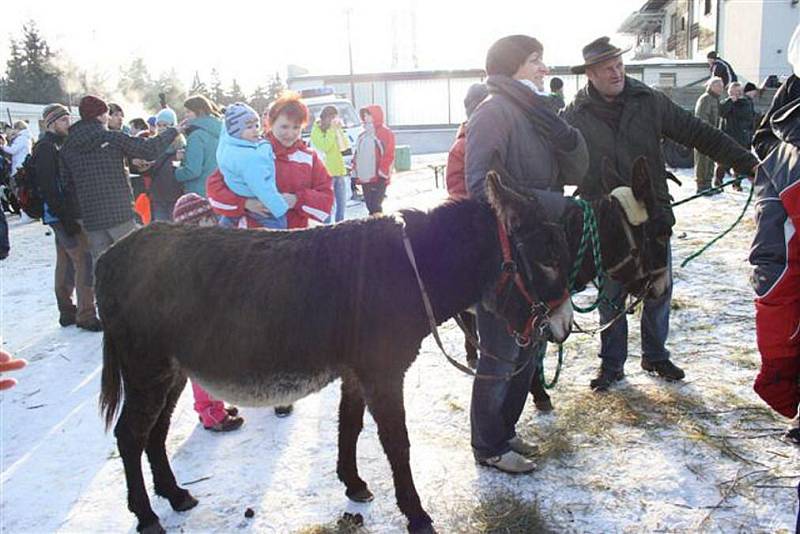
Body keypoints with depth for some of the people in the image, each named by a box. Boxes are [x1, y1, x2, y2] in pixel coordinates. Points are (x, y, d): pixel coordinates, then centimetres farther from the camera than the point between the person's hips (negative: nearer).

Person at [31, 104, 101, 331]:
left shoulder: (60, 145, 17)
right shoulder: (45, 148, -12)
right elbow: (48, 187, -20)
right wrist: (65, 218, -22)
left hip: (69, 214, 10)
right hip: (63, 215, -10)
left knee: (66, 261, 14)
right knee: (85, 260, -10)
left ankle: (67, 311, 22)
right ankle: (86, 315, -7)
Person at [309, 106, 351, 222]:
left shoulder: (335, 130, 15)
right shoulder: (316, 131, -4)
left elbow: (345, 146, 6)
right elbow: (325, 147, -19)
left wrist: (339, 130, -2)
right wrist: (332, 130, -14)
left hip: (340, 171, 7)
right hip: (326, 172, -7)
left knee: (342, 203, 12)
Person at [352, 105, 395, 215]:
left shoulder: (385, 133, -5)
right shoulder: (363, 135, 19)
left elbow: (389, 156, -12)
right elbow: (357, 154, 20)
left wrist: (382, 174, -17)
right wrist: (355, 174, 15)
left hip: (378, 178, -7)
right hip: (364, 178, 7)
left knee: (375, 207, -12)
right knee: (370, 206, 11)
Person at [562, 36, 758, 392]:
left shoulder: (649, 102, 1)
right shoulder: (574, 116, -4)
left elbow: (697, 133, 4)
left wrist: (744, 162, 0)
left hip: (653, 217, 2)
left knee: (659, 292, 12)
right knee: (611, 296, 8)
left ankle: (655, 355, 32)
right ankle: (611, 364, 24)